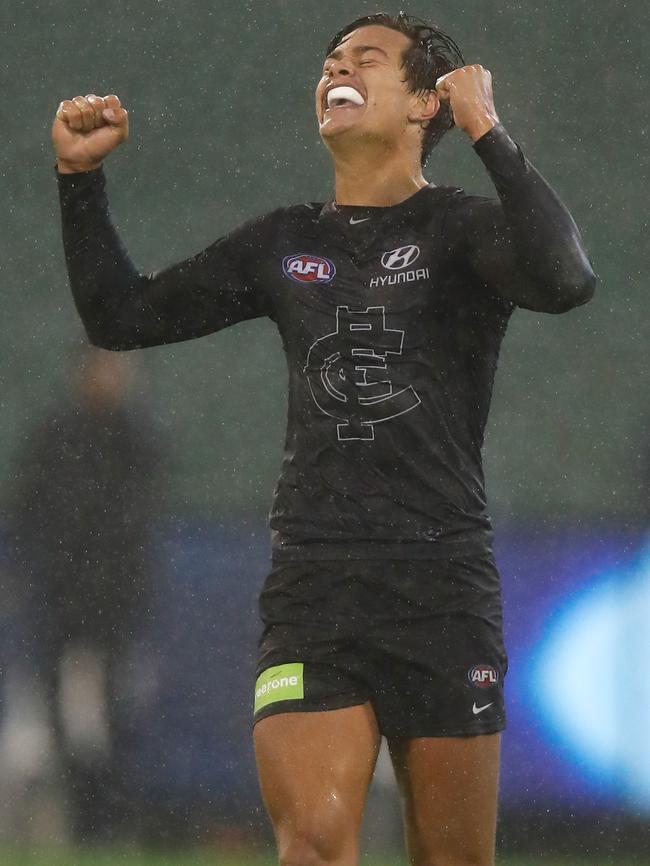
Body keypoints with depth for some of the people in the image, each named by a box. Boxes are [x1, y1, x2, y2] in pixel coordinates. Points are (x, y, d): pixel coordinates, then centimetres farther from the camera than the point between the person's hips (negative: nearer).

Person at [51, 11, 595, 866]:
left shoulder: (461, 229, 1)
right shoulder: (285, 243, 15)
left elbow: (564, 279, -21)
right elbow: (123, 316, 21)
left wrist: (488, 132, -20)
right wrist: (80, 177, 11)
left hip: (441, 585, -3)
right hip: (310, 591, 3)